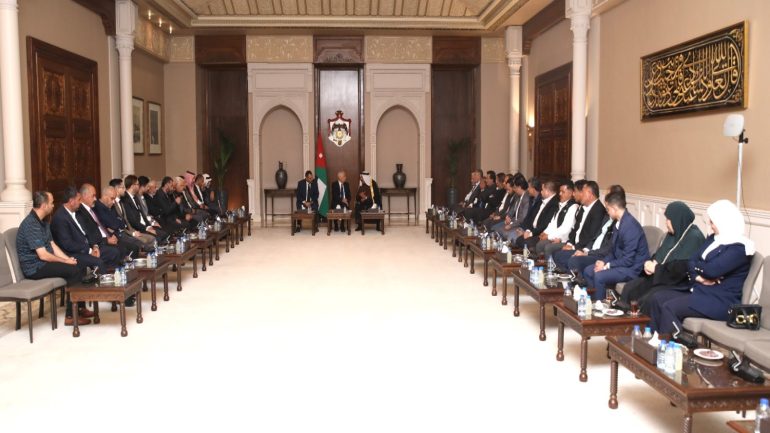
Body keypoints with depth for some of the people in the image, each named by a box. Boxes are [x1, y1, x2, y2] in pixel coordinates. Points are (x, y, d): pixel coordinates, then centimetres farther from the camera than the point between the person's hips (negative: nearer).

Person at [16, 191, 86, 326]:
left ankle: (80, 307, 7)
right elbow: (43, 255, -25)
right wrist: (65, 261, -13)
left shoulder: (42, 222, 10)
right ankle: (70, 315, -14)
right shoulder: (31, 224, -22)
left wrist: (68, 258, -3)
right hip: (34, 267, -9)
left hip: (43, 263, 9)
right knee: (74, 270, -21)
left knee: (79, 267, -1)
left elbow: (52, 245, 12)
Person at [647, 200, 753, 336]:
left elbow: (712, 270, -23)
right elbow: (691, 262, 8)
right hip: (699, 289, 9)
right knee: (657, 298, -10)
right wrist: (698, 277, -13)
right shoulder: (713, 239, 15)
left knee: (670, 308, -26)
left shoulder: (739, 248, -13)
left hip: (721, 300, -9)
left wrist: (695, 265, -2)